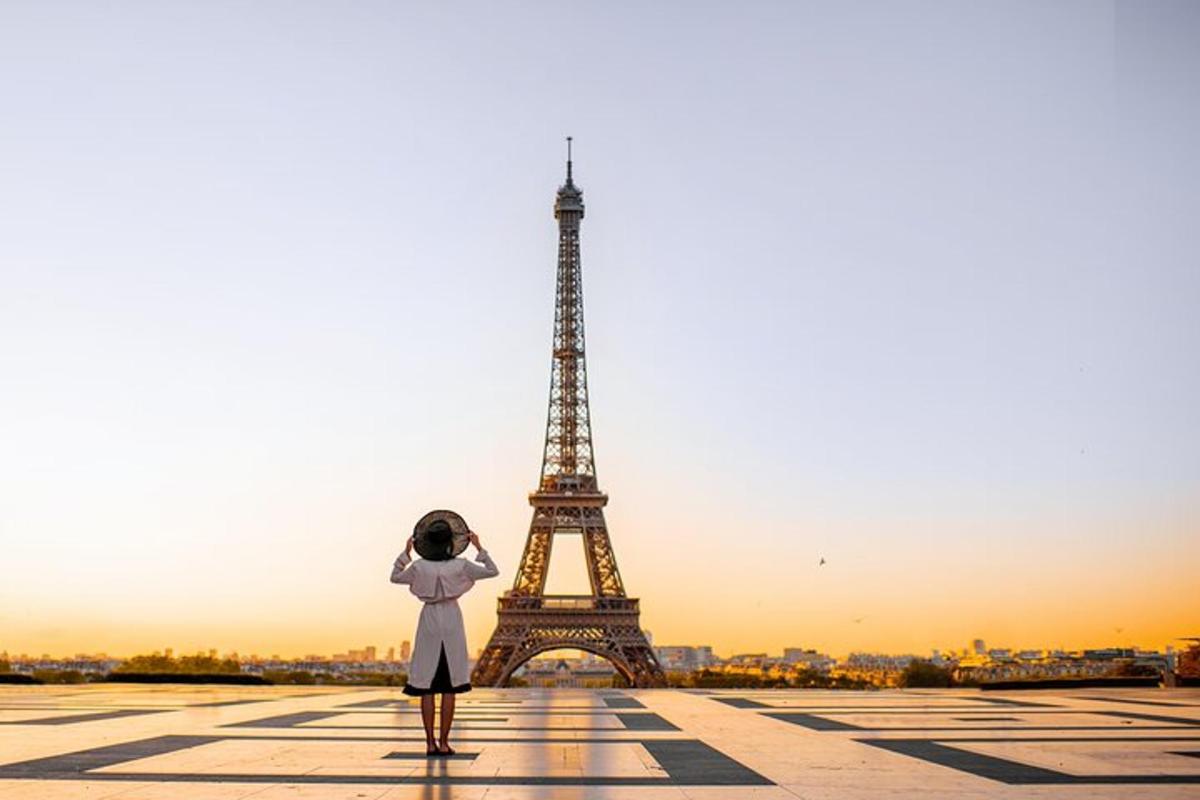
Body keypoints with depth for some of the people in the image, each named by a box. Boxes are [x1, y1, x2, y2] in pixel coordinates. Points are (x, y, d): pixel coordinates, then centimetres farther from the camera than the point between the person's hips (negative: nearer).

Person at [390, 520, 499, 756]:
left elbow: (395, 577, 13)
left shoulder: (419, 566, -6)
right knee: (449, 688, 5)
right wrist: (479, 548, 7)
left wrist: (406, 553, 14)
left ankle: (430, 743, 5)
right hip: (451, 623, -1)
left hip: (429, 622, 1)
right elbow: (493, 571, 4)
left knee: (426, 687, 6)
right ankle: (443, 742, 5)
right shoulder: (460, 566, -8)